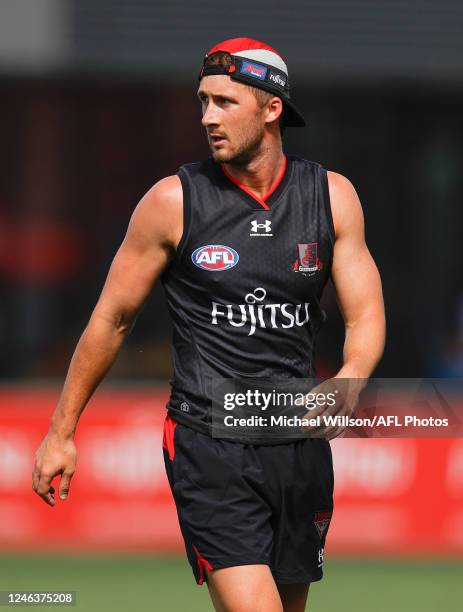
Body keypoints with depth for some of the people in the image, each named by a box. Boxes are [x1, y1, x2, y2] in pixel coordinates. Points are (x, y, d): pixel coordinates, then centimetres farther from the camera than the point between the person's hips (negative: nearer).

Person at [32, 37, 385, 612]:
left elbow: (365, 317, 4)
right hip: (208, 449, -4)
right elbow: (111, 318, 5)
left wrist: (347, 382, -19)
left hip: (302, 447, 4)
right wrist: (61, 432, 8)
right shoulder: (174, 200, -4)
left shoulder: (333, 196, 3)